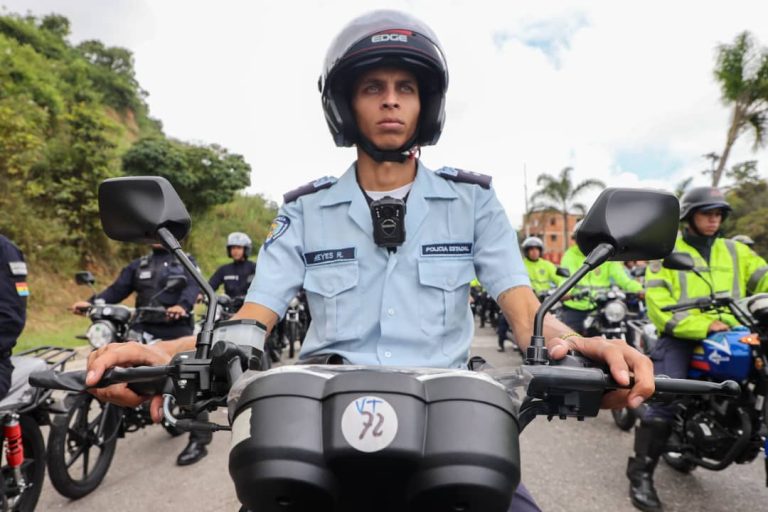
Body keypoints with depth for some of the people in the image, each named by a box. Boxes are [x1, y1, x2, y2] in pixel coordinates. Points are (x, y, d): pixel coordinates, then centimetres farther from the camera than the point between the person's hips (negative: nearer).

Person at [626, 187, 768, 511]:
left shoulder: (735, 251, 21)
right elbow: (657, 301, -5)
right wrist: (702, 326, -17)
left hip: (730, 335, 5)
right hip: (681, 337, -5)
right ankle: (641, 473, -11)